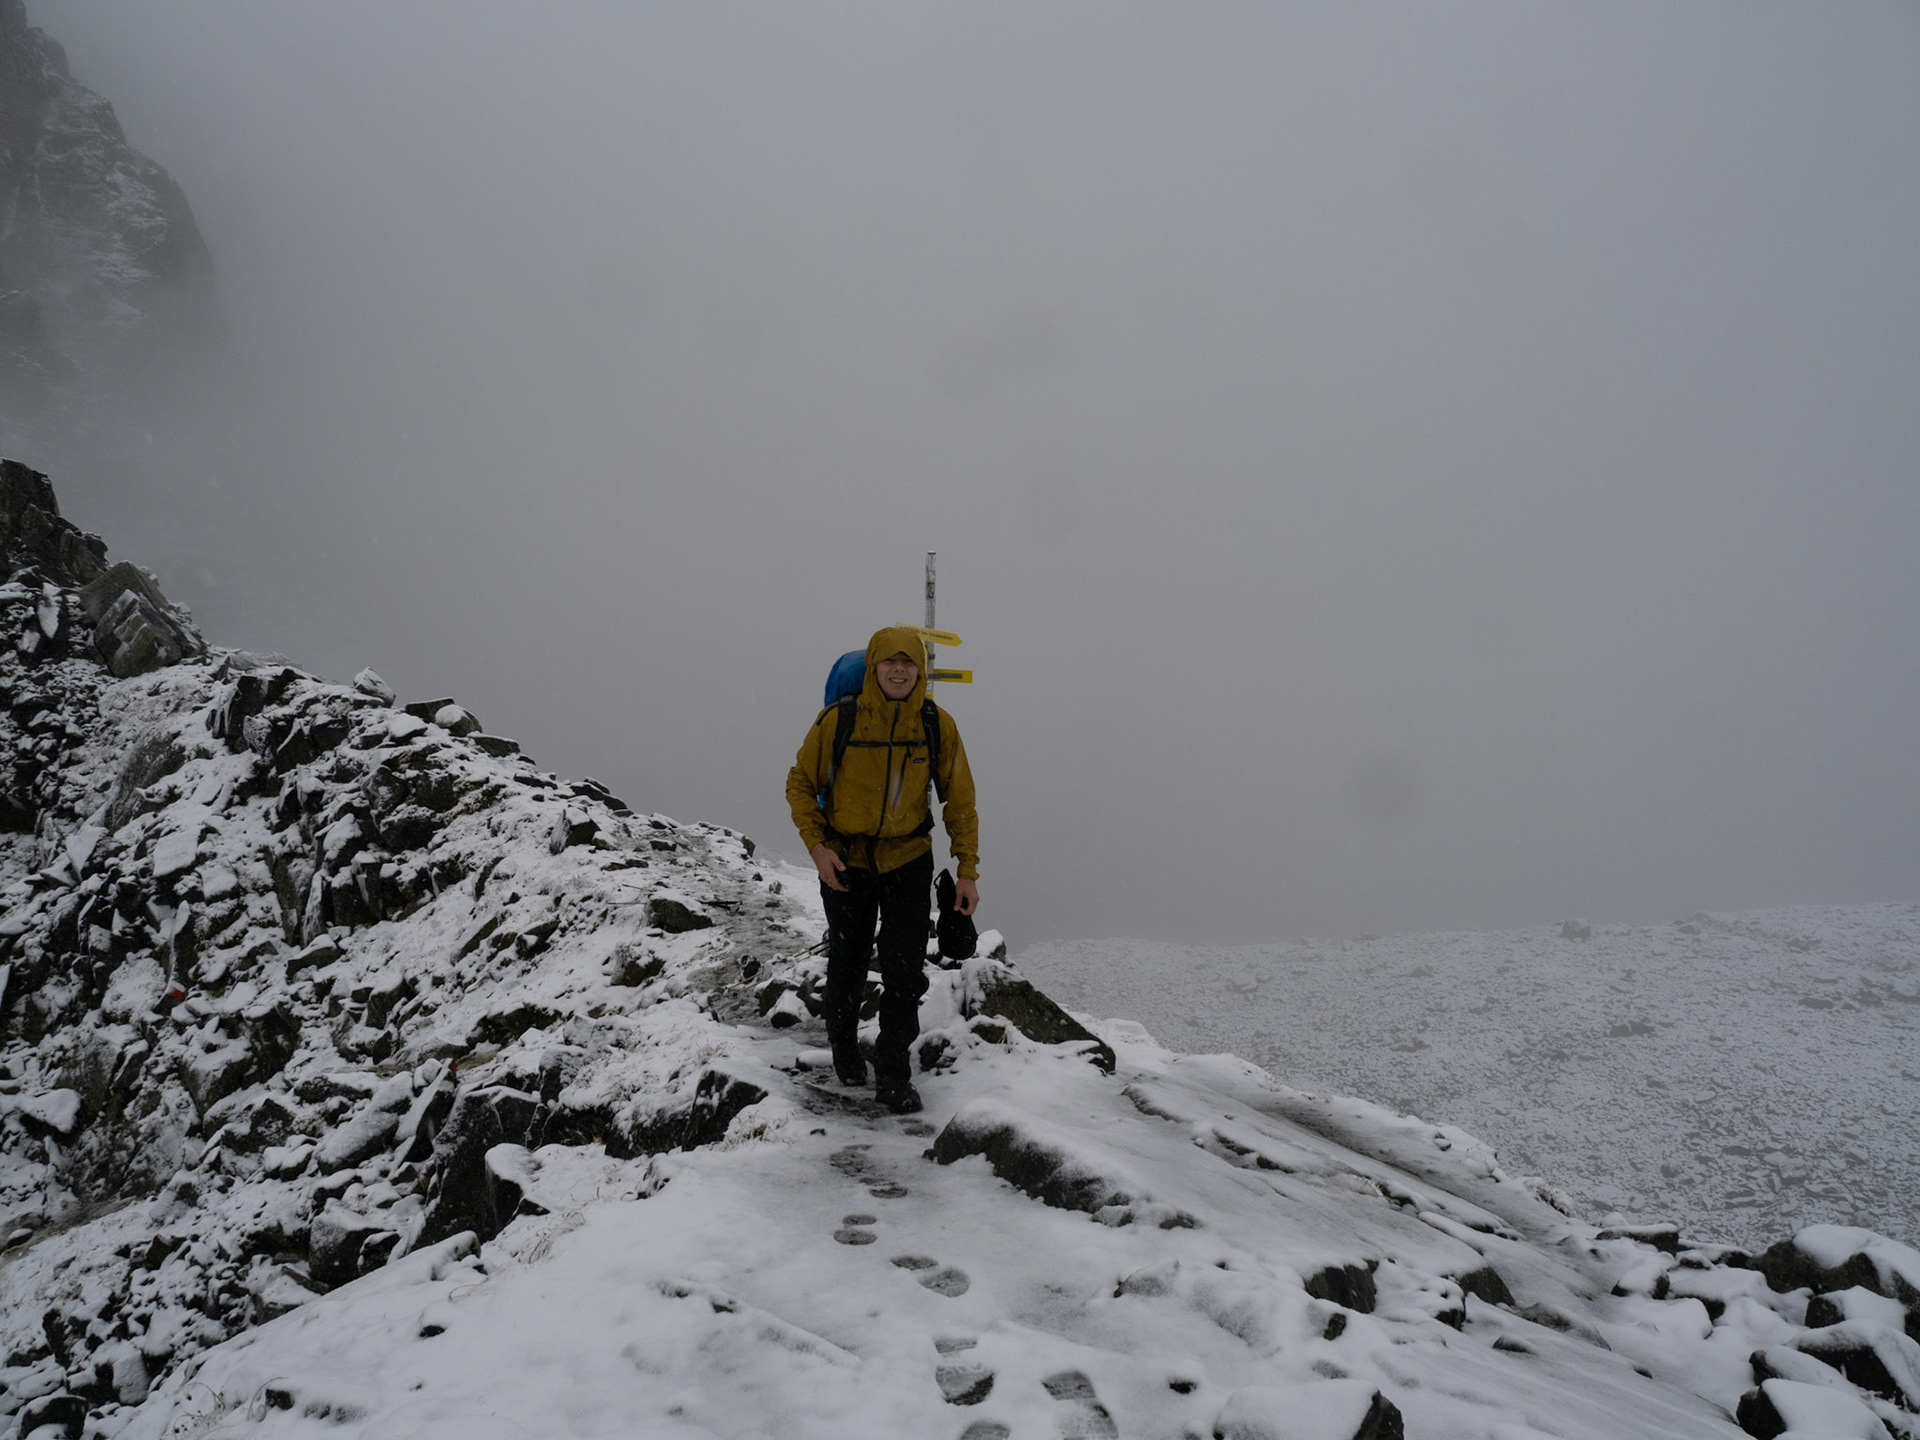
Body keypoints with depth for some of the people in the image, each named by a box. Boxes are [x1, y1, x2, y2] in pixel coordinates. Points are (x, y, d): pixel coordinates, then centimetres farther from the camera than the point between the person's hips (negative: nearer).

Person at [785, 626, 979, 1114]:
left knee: (905, 973, -6)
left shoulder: (938, 726, -9)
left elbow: (960, 802, 0)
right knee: (847, 966, 15)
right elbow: (800, 784, -2)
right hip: (845, 862, 0)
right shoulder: (838, 721, -14)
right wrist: (816, 845, -13)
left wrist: (968, 871, -3)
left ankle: (893, 1075, 8)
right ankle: (844, 1046, 41)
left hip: (908, 860, 0)